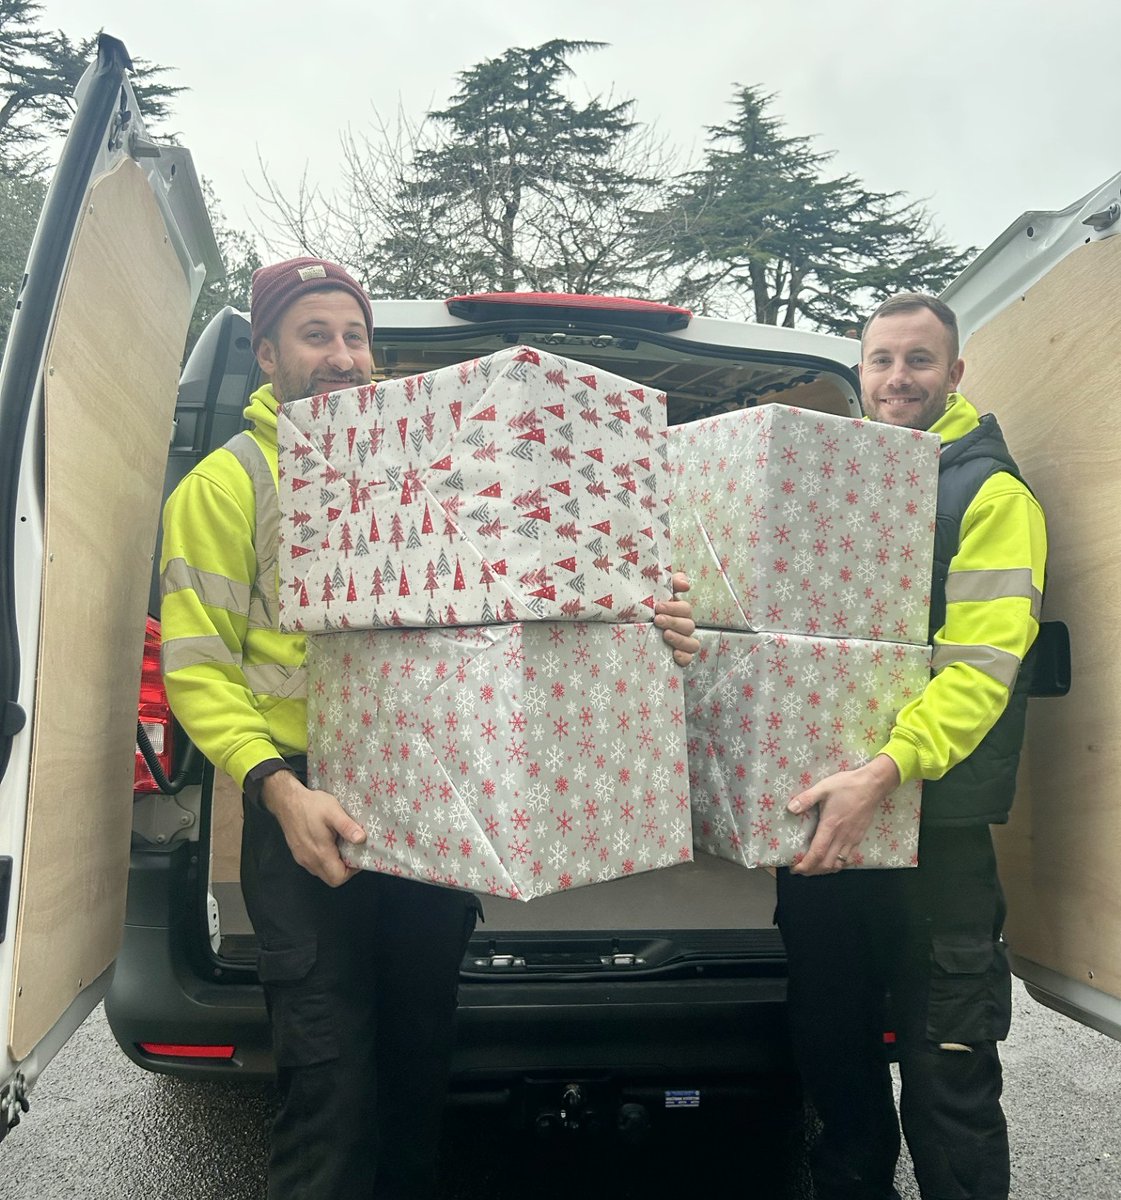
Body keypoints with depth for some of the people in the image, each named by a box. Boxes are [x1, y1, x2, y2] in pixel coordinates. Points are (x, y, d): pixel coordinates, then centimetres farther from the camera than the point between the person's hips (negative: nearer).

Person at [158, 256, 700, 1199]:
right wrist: (276, 786, -20)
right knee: (333, 1083, -2)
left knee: (420, 1059, 15)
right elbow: (196, 663, -5)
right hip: (311, 808, -4)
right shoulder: (228, 482, 1)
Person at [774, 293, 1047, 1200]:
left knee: (946, 1076, 3)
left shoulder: (990, 494, -5)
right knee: (831, 1048, 17)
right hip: (822, 815, 6)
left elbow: (980, 670, -16)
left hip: (933, 826, -5)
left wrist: (884, 772, -30)